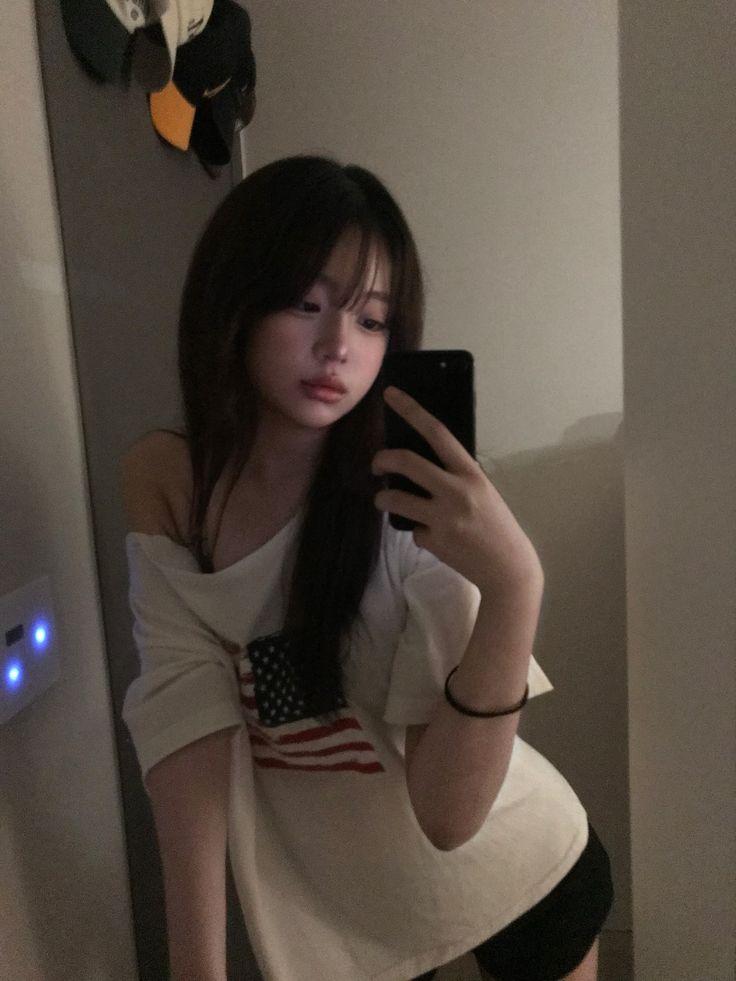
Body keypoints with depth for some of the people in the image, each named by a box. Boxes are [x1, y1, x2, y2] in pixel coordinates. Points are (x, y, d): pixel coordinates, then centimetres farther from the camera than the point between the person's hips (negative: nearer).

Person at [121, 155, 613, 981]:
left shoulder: (417, 503, -25)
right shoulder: (162, 481, -14)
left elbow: (446, 813, -28)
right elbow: (189, 724, -16)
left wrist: (512, 585, -41)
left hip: (515, 878, -2)